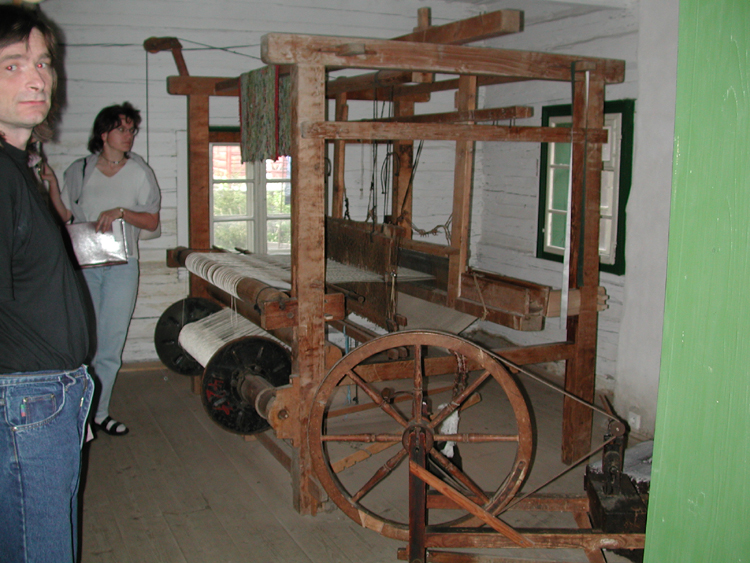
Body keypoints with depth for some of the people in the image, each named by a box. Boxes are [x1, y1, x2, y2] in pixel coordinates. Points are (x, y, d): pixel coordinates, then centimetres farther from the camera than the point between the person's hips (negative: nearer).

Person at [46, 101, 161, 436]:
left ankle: (98, 412, 14)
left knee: (111, 343, 2)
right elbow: (64, 215, 12)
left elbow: (152, 222, 3)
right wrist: (51, 183, -1)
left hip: (121, 265, 0)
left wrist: (121, 212, -12)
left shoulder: (140, 173, 4)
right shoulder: (79, 170, 7)